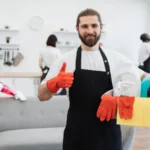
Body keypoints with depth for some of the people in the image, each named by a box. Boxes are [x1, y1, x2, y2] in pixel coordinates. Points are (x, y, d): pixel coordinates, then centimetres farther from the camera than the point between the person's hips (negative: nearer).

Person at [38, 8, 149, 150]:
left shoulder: (116, 58, 3)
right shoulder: (66, 60, -2)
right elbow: (42, 95, -1)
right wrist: (55, 83, -23)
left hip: (108, 134, 2)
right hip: (77, 135, -1)